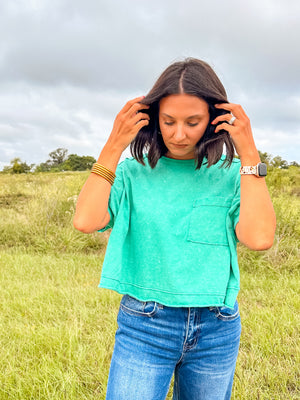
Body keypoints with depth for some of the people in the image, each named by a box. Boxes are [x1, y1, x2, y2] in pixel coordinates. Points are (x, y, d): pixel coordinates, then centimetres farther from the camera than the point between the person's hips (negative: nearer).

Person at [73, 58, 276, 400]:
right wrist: (113, 147, -17)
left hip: (216, 330, 2)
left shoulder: (231, 175, -3)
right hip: (144, 324, -1)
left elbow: (260, 238, -18)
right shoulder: (133, 172, -4)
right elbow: (85, 221, -19)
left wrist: (248, 153, -16)